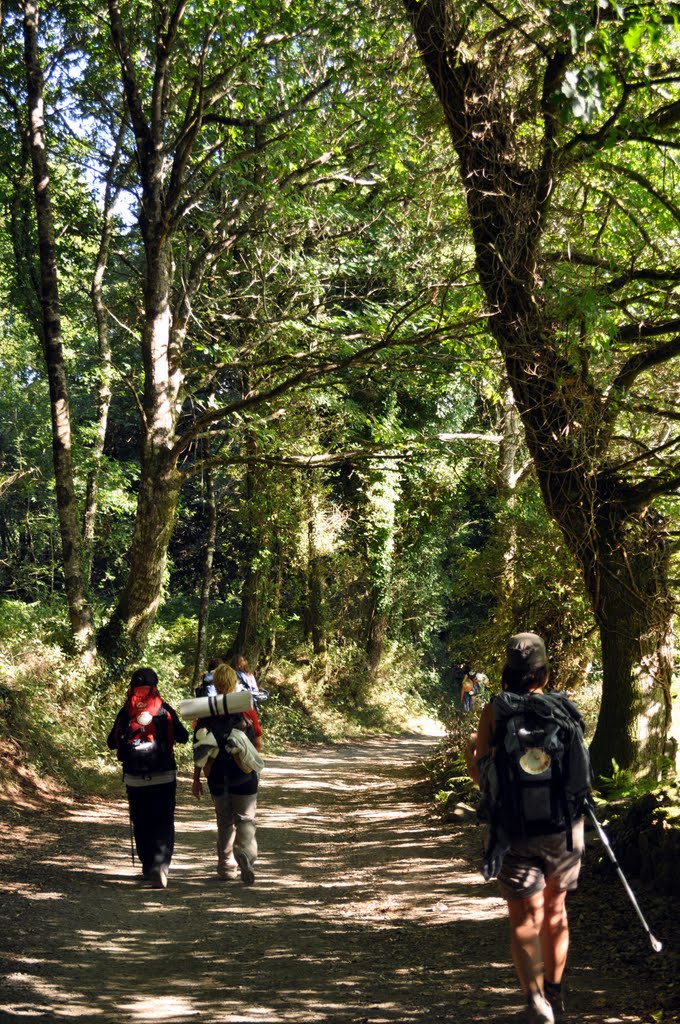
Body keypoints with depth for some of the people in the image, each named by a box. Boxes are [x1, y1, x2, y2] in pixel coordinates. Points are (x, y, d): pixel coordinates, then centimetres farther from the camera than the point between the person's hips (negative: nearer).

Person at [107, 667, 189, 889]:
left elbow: (112, 743, 7)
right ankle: (161, 865, -18)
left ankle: (148, 867, 17)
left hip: (134, 779, 1)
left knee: (141, 824, 12)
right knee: (163, 823, 0)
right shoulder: (165, 710, -3)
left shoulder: (125, 712, -1)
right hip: (164, 777, -1)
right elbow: (183, 737, 6)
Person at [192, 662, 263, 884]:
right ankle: (245, 854, -23)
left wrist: (196, 779, 6)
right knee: (246, 820, 3)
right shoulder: (247, 709, -6)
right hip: (244, 776, -2)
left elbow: (199, 747, -2)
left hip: (217, 776, 2)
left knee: (225, 822, 16)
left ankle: (226, 867, 22)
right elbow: (258, 744, 0)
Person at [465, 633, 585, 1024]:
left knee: (525, 916, 3)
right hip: (562, 825, 2)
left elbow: (482, 775, -4)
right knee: (555, 908, 19)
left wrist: (471, 751, 16)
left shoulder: (494, 712, -6)